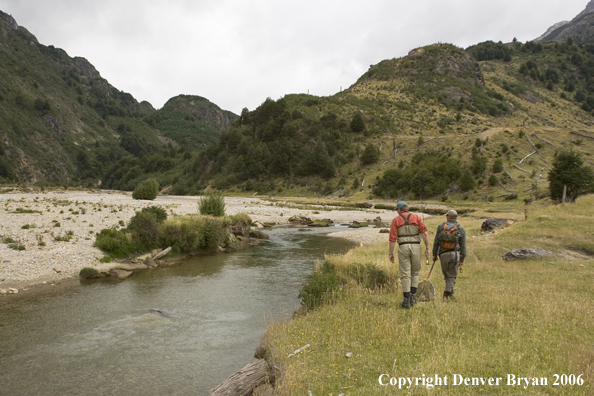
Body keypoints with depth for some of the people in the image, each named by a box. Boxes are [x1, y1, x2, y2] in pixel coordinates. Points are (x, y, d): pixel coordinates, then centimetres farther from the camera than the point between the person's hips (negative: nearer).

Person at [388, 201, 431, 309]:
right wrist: (427, 248, -1)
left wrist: (391, 253, 2)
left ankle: (406, 301, 3)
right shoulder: (417, 217, 8)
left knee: (405, 274, 3)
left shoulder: (396, 220, 5)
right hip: (416, 247, 1)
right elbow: (424, 233, -2)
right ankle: (413, 296, 14)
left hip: (403, 247, -1)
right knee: (415, 272, 19)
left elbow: (392, 238, -2)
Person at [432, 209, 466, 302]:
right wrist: (462, 259, 7)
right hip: (455, 254, -1)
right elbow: (463, 246, 3)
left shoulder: (441, 226, 6)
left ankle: (450, 293, 23)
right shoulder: (461, 229, 6)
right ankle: (447, 294, -4)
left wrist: (434, 254, 11)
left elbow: (436, 242, 4)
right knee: (452, 276, 5)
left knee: (446, 274, 16)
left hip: (443, 254, 1)